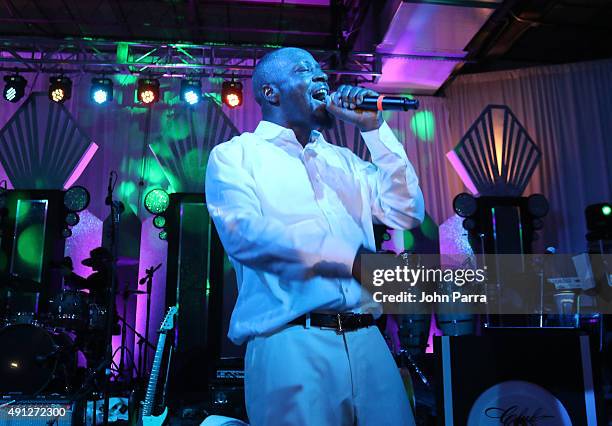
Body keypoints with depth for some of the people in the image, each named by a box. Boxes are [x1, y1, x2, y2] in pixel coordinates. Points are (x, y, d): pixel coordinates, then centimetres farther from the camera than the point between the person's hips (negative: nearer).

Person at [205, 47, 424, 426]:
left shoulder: (343, 159, 19)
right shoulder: (235, 154, 4)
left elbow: (407, 213, 10)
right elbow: (244, 232, -14)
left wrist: (373, 127, 7)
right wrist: (355, 260, -19)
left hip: (366, 339, 5)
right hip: (289, 342, -4)